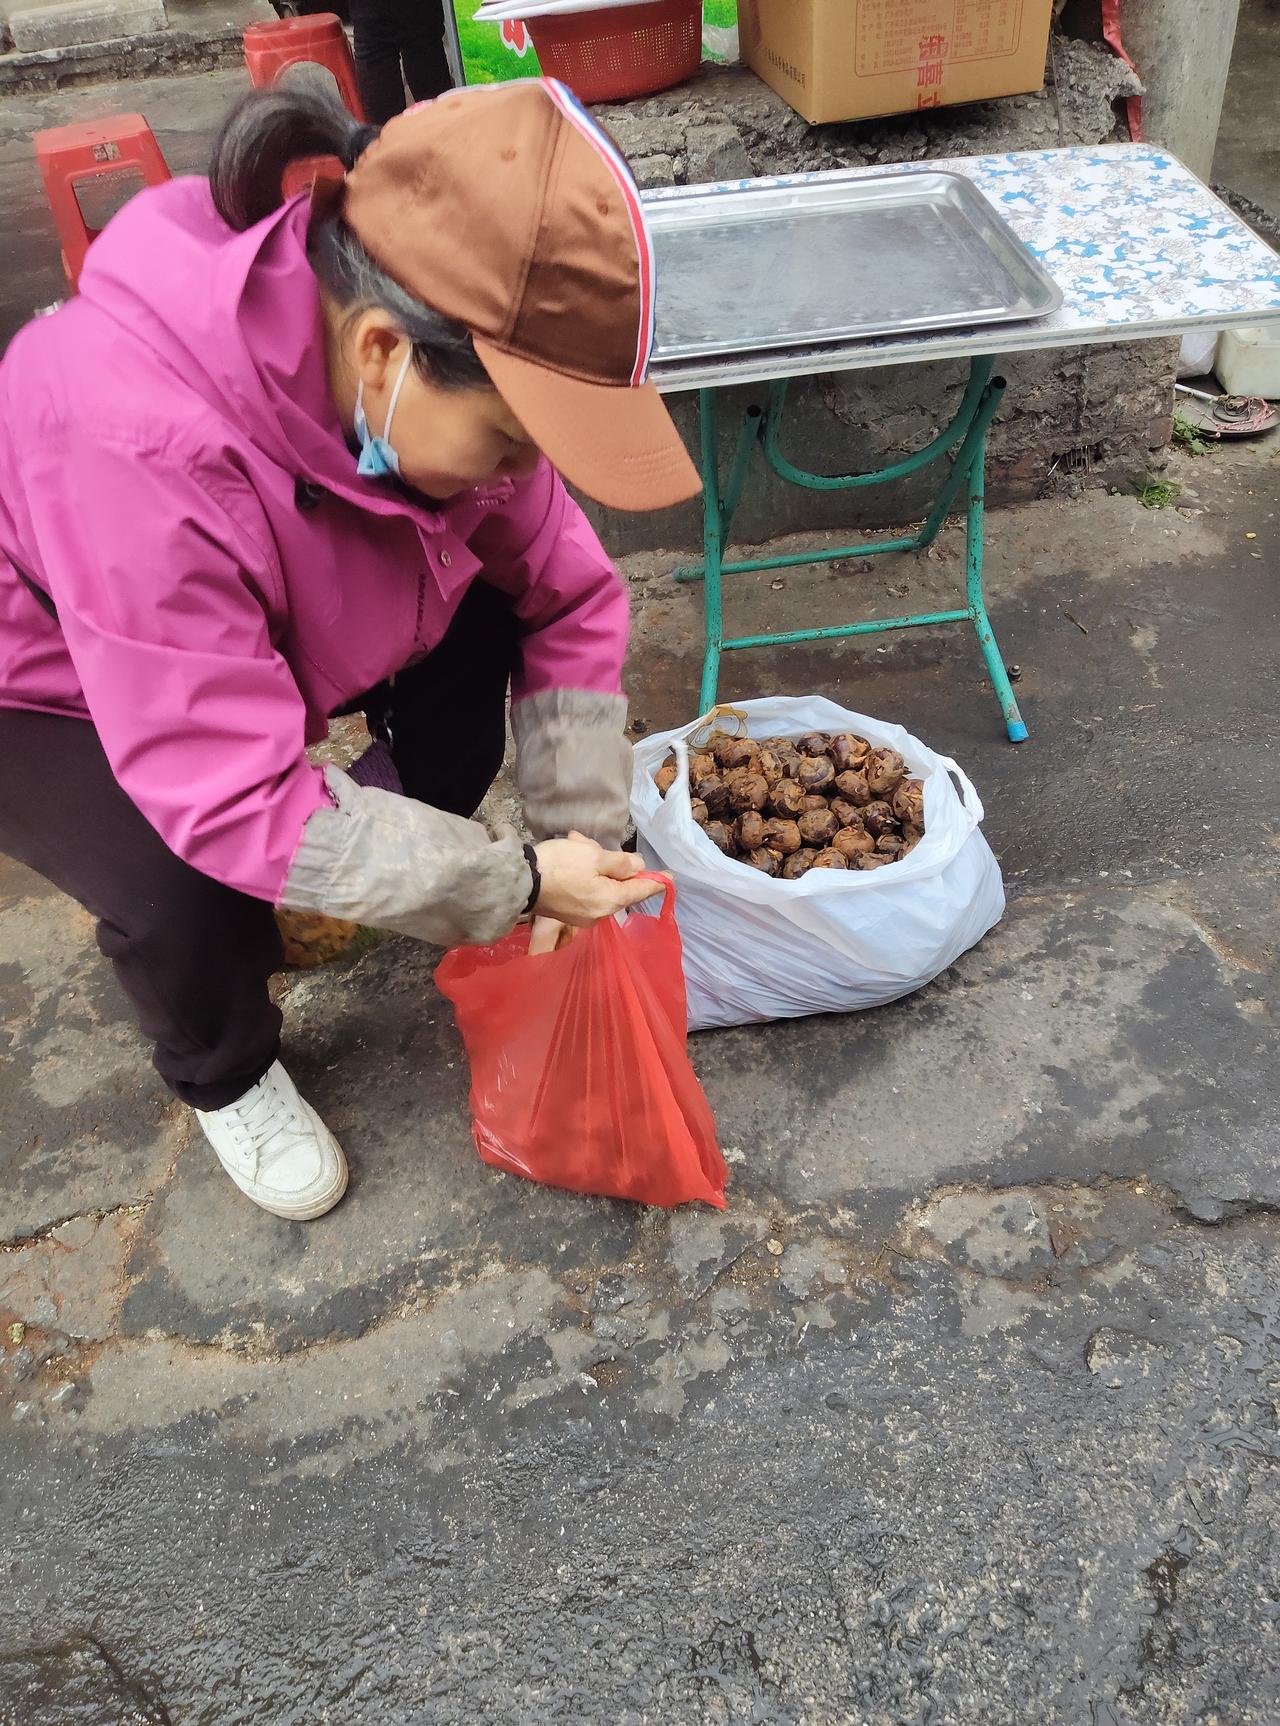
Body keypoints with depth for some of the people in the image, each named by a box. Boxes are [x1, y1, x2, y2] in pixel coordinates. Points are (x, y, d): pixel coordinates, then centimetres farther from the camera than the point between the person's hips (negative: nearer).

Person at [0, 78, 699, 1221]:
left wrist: (579, 845, -18)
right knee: (191, 893, -30)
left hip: (271, 636, 6)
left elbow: (570, 599, -12)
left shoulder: (443, 373, -24)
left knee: (478, 630, -14)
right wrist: (514, 887, -32)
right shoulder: (144, 446, -44)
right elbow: (240, 804, -40)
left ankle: (392, 856, 13)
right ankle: (225, 1076, 5)